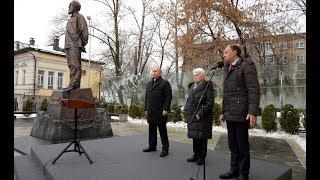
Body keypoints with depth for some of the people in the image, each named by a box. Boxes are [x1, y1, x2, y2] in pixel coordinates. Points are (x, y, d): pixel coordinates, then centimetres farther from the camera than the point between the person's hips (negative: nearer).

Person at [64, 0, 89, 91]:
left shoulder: (79, 17, 5)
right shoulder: (70, 20, 30)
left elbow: (84, 31, -5)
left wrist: (83, 45, -10)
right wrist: (66, 46, 17)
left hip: (75, 45, -8)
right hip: (68, 46, 8)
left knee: (75, 65, -16)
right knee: (71, 66, 2)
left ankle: (74, 83, -21)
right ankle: (73, 84, 0)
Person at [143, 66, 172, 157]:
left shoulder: (165, 83, -3)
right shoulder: (149, 83, 18)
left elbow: (168, 97, -10)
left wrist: (165, 109, -16)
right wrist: (146, 109, 13)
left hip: (160, 112, -6)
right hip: (150, 112, 6)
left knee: (162, 131, 0)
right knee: (152, 130, 14)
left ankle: (165, 149, 10)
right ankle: (152, 146, 27)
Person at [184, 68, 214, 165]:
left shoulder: (207, 86, -8)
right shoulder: (192, 86, 14)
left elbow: (210, 102, -13)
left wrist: (200, 113, -18)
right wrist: (186, 109, 8)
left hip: (203, 117, -7)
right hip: (192, 116, 7)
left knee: (202, 137, 2)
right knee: (195, 136, 14)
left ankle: (202, 157, 17)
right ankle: (196, 154, 29)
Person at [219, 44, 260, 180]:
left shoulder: (246, 66, -6)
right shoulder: (228, 69, 19)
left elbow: (254, 90, -14)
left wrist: (252, 112, -22)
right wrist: (224, 112, 20)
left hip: (241, 113, -7)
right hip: (230, 114, 7)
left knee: (242, 145, 3)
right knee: (232, 144, 12)